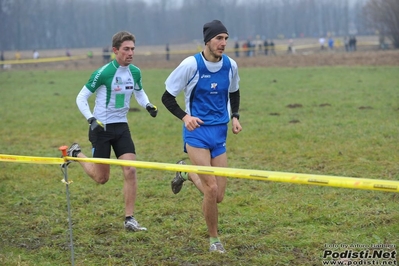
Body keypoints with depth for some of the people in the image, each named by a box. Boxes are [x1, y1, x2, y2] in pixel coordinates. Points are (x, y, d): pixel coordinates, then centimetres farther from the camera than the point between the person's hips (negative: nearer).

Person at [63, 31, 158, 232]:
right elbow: (81, 98, -11)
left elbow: (139, 92, 19)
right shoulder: (103, 73, -18)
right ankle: (76, 154, 35)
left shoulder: (135, 72, -1)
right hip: (101, 128, -4)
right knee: (101, 178, 5)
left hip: (121, 127, 4)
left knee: (130, 170, -10)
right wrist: (91, 119, -24)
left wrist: (148, 105, -2)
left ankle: (129, 219, -3)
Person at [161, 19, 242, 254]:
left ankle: (187, 173, 32)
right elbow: (167, 97, -6)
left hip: (220, 133, 5)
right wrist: (185, 116, -22)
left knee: (218, 197, 3)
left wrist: (235, 116, 4)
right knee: (212, 189, -14)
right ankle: (214, 240, 7)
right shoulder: (191, 65, -13)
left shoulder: (230, 66, 0)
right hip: (197, 131, -5)